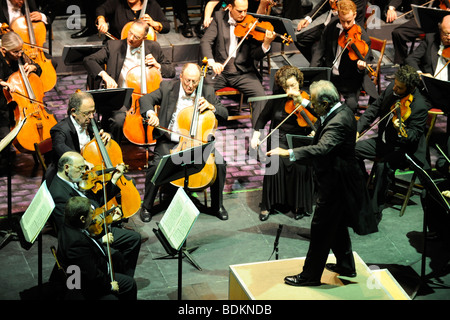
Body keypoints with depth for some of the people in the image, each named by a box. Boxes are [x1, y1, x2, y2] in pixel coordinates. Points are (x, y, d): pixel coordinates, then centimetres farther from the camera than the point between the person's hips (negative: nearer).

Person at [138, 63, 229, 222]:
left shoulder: (207, 92, 4)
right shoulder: (168, 87, 1)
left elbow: (225, 115, 5)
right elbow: (145, 99, -3)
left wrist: (211, 107, -16)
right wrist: (150, 113, -24)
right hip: (170, 142, -1)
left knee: (219, 164, -21)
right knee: (156, 165, -28)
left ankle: (217, 206, 3)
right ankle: (147, 207, -4)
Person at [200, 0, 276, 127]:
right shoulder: (219, 17, 5)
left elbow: (255, 55, -3)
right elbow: (205, 41, -5)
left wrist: (266, 44, -25)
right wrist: (211, 62, -23)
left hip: (243, 73, 0)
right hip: (219, 70, 0)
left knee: (260, 95, -24)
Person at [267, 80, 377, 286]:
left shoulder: (338, 122, -28)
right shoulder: (343, 111, 4)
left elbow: (322, 149, -44)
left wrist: (288, 153, -50)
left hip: (334, 183, -11)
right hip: (338, 178, 11)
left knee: (321, 229, 1)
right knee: (337, 225, 24)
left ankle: (310, 275, 12)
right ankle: (346, 266, 39)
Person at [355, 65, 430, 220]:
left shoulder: (419, 106, -25)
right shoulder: (391, 88, -4)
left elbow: (413, 137, -24)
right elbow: (374, 108, 8)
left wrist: (402, 130, -46)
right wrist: (358, 129, -1)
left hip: (404, 149, -8)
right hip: (384, 141, 8)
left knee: (383, 166, -34)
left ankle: (376, 210, -20)